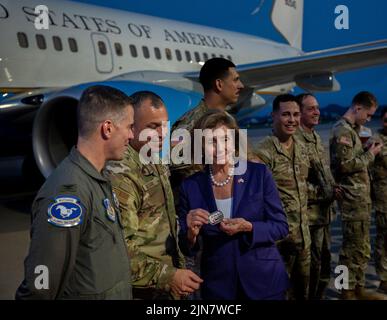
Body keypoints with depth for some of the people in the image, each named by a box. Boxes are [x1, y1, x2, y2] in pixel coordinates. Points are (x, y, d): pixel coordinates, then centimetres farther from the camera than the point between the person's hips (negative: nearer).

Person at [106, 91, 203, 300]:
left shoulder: (158, 168, 9)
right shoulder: (121, 175, -20)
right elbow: (121, 248, -25)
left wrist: (179, 269, 13)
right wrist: (167, 276, -25)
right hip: (142, 292, -8)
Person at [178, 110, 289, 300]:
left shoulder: (259, 174, -7)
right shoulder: (191, 186, -5)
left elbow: (281, 226, -5)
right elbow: (187, 249, 0)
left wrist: (249, 228, -21)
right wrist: (192, 233, -21)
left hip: (264, 280, 0)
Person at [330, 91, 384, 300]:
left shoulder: (351, 129, 17)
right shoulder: (343, 130, -14)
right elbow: (346, 165, -21)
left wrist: (367, 153, 8)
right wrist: (370, 155, -10)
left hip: (360, 198, 10)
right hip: (353, 199, -10)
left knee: (360, 247, 16)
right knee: (354, 248, -2)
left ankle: (358, 288, 26)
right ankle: (348, 292, 8)